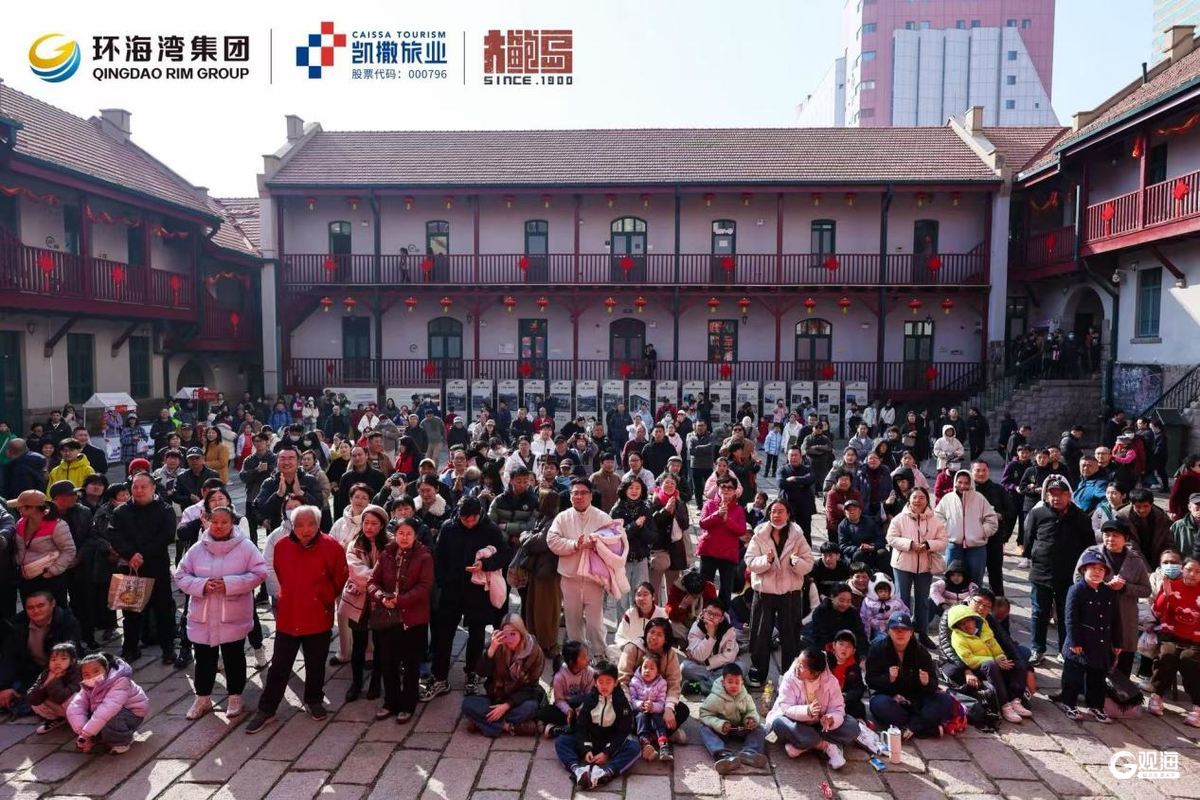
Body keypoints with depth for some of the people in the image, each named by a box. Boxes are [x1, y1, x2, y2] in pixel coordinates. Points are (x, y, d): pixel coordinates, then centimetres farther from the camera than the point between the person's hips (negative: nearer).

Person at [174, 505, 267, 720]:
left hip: (234, 616, -2)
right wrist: (202, 585, -17)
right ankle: (203, 698, 33)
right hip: (203, 617, 2)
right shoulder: (197, 549, 1)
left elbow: (259, 573, -11)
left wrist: (229, 584, -20)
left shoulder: (245, 546, -8)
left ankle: (235, 697, 29)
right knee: (204, 659, 14)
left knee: (234, 658, 11)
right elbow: (181, 575, 2)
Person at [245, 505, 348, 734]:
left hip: (318, 618, -1)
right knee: (279, 666, 9)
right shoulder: (281, 546, -6)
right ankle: (266, 709, 22)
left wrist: (325, 598, 4)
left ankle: (314, 700, 34)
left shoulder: (331, 547, -13)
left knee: (315, 665, 14)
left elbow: (340, 578, 0)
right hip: (287, 617, 1)